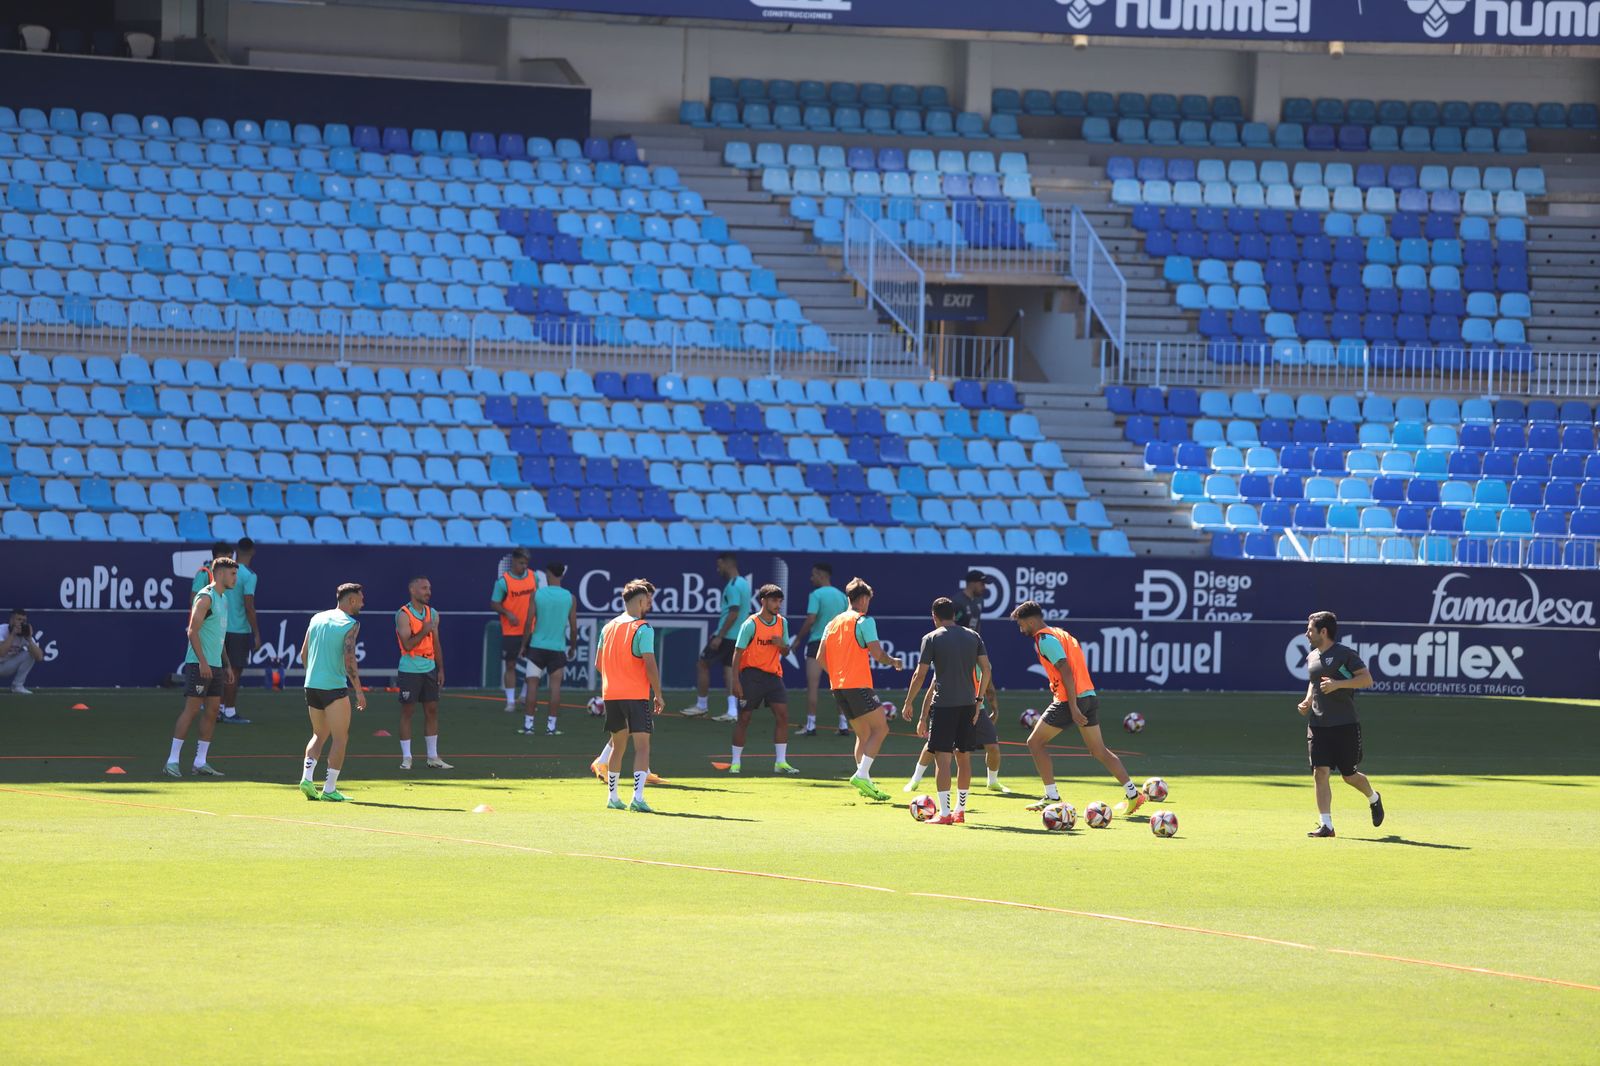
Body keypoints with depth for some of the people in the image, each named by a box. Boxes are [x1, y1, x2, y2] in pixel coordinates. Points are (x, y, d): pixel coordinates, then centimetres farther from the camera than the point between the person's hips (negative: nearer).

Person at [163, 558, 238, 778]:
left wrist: (227, 663, 22)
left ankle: (200, 762, 10)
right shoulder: (206, 598, -11)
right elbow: (193, 630, -17)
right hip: (199, 664, -9)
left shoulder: (223, 599, 17)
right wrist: (202, 662, -22)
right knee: (191, 709, -9)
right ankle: (172, 761, -7)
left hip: (215, 666, 9)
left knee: (212, 711, 6)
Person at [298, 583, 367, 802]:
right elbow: (349, 660, -15)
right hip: (335, 686, -6)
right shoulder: (350, 624, -8)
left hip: (311, 685, 6)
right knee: (340, 739, 4)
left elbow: (303, 655, 13)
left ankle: (307, 777, 3)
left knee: (319, 735, 21)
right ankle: (329, 790, 0)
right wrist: (359, 691, -10)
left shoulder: (317, 618, 11)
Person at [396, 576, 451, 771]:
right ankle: (406, 757, 4)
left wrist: (440, 669, 11)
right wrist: (424, 631, -22)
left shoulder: (432, 614, 10)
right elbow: (407, 645, -17)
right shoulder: (403, 615, -11)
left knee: (432, 710, 7)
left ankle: (433, 756, 13)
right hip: (410, 670, -6)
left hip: (429, 669, 6)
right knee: (407, 711, -1)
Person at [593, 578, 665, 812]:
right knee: (642, 746, -7)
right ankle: (637, 798, -21)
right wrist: (658, 695, -7)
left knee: (618, 745, 18)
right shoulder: (643, 629, -10)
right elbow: (650, 665, -16)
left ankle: (612, 797, 23)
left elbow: (598, 665, 15)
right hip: (637, 695, -6)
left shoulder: (608, 628, 11)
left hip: (610, 694, 6)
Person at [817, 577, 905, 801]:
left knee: (863, 734, 14)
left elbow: (820, 658, 14)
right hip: (858, 684, -8)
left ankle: (864, 782, 8)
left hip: (837, 686, 8)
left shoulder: (833, 623, 16)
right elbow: (877, 654, -12)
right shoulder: (864, 621, -5)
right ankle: (862, 774, -21)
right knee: (880, 728, -5)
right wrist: (894, 661, 7)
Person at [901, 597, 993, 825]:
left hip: (944, 704, -5)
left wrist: (908, 703, 4)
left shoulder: (932, 638, -3)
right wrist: (978, 699, 13)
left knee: (942, 756, -4)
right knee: (964, 757, 13)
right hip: (968, 703, 5)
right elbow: (986, 669, 6)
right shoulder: (973, 637, 9)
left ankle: (944, 812, -9)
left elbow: (920, 675, -5)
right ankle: (960, 810, 20)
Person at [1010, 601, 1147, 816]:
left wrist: (1073, 708, -23)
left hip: (1070, 699, -9)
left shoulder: (1045, 639, -10)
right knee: (1099, 750, 13)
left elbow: (1066, 671, -19)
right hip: (1089, 695, 9)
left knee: (1035, 742, 2)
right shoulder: (1061, 634, 19)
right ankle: (1133, 793, 8)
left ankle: (1052, 797, 0)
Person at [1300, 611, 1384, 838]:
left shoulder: (1345, 654, -7)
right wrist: (1308, 701, 10)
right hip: (1317, 724, 5)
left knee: (1349, 775, 4)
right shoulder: (1311, 658, 13)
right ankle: (1325, 824, -8)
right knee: (1320, 772, -9)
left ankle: (1373, 798, 36)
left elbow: (1367, 679, -11)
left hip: (1345, 725, -5)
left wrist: (1338, 684, -22)